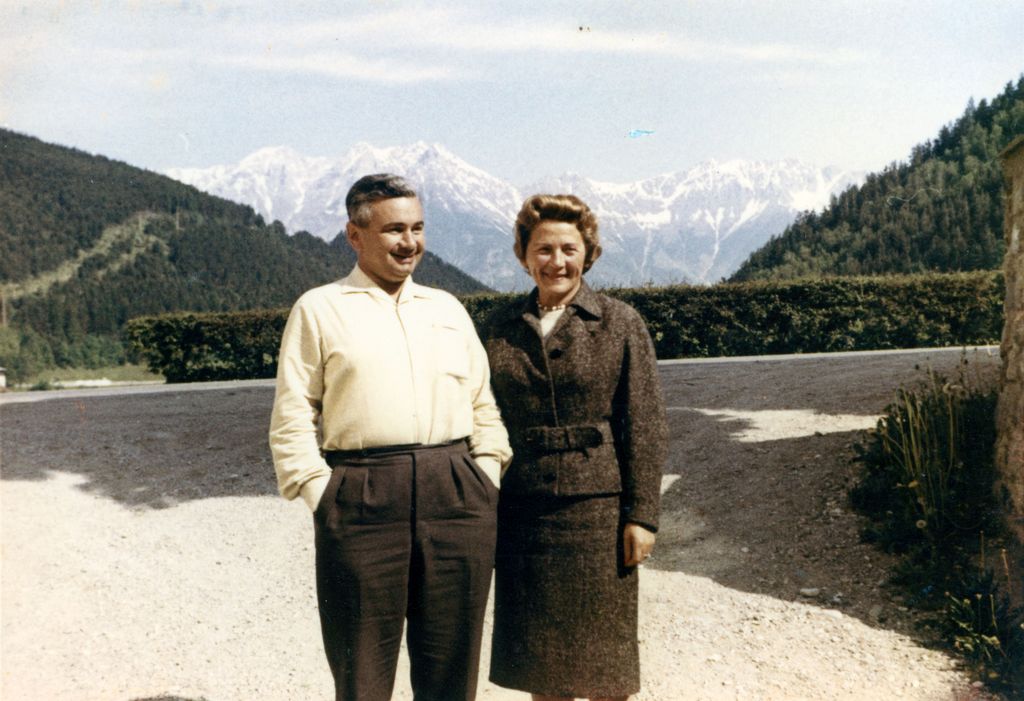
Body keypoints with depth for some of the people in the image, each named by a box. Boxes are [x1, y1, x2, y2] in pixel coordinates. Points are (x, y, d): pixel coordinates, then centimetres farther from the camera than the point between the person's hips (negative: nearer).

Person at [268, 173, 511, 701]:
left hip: (459, 499, 3)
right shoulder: (319, 310, 7)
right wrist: (321, 494, -6)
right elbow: (291, 417, 3)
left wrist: (486, 477, 7)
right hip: (362, 499, -3)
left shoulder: (448, 308, 18)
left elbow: (483, 404, 18)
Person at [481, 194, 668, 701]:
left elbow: (646, 425, -4)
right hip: (522, 513, 3)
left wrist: (641, 515, -9)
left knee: (604, 659, 8)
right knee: (539, 658, 12)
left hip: (597, 508, -2)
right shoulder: (501, 329, 6)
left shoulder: (620, 323, -1)